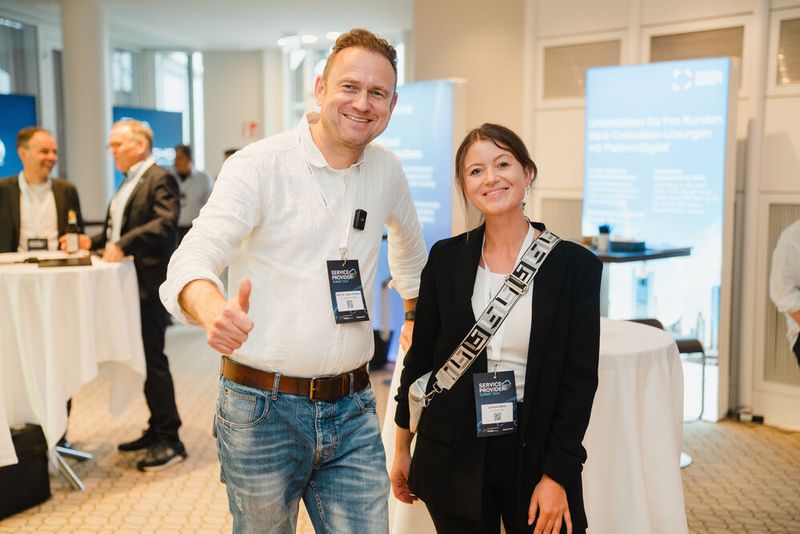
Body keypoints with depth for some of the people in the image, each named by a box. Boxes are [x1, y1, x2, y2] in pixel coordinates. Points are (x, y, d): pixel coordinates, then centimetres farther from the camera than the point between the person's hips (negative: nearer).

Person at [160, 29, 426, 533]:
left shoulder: (387, 170, 6)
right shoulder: (258, 165, -11)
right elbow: (192, 259, -24)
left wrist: (416, 312, 30)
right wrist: (212, 307, -45)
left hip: (352, 410, 4)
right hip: (263, 410, -4)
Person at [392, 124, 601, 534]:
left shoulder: (575, 265, -6)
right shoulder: (446, 259, -1)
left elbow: (580, 378, -5)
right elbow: (420, 358, 6)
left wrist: (556, 476, -8)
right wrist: (401, 450, 10)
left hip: (535, 453, -1)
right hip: (455, 456, 2)